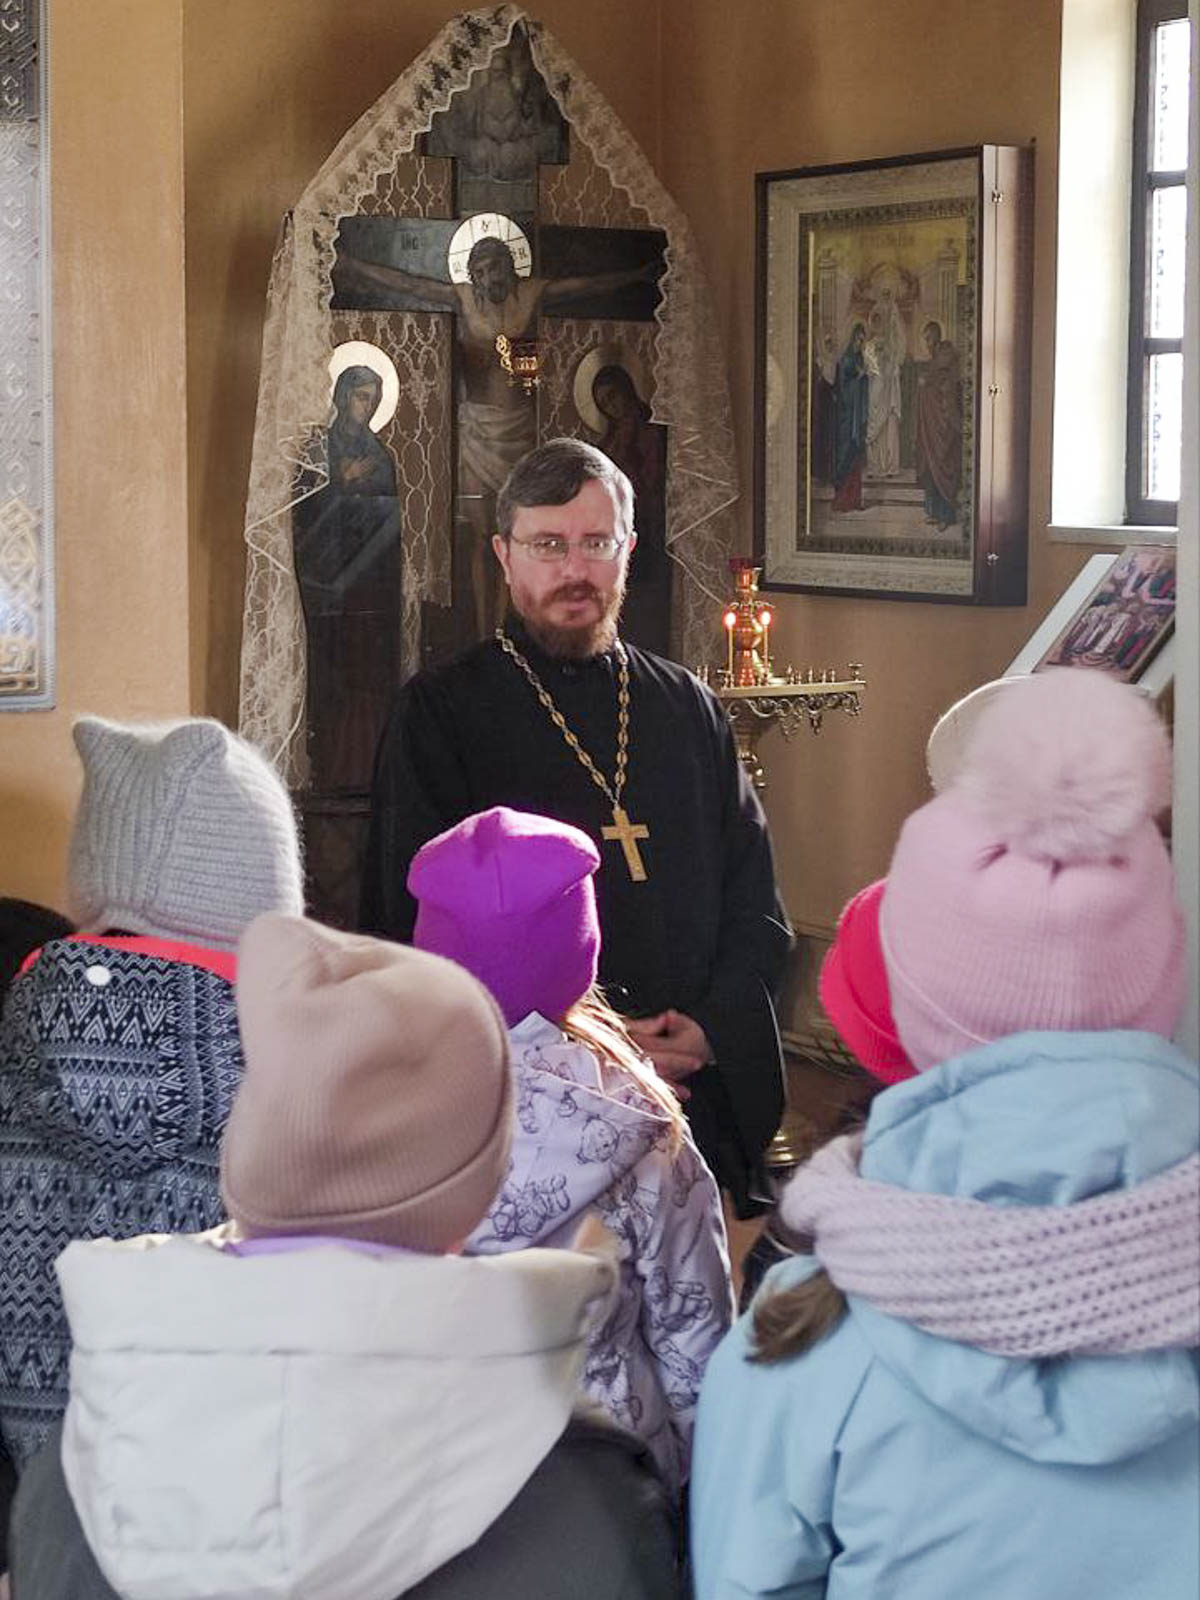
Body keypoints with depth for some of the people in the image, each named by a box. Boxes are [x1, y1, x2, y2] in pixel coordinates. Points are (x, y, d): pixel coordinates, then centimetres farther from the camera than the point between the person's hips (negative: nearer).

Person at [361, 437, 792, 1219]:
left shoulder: (689, 709, 14)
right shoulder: (441, 713, 2)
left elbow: (756, 905, 13)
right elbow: (413, 921, -5)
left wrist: (712, 1029, -6)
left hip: (700, 1094, 3)